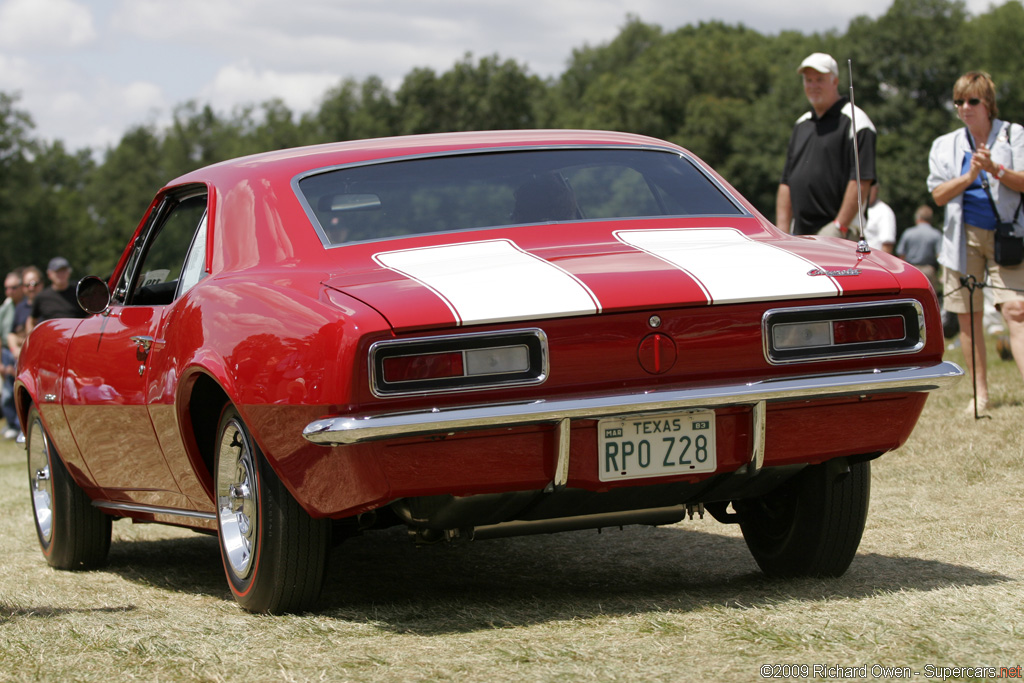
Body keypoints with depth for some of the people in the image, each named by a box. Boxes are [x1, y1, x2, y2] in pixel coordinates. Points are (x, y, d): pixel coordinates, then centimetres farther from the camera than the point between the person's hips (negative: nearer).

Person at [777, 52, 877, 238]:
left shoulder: (854, 120, -3)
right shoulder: (801, 124, 21)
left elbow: (862, 180, -12)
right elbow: (786, 182, 20)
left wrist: (840, 225, -17)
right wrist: (782, 230, 10)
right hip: (800, 234, 7)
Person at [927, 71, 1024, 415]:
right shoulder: (945, 145, 12)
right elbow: (938, 194, 1)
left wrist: (995, 170, -21)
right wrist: (970, 176, -15)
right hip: (964, 235, 3)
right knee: (968, 317, 4)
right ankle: (980, 392, 13)